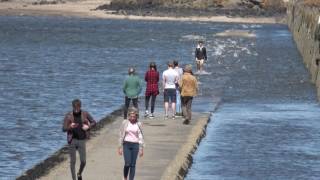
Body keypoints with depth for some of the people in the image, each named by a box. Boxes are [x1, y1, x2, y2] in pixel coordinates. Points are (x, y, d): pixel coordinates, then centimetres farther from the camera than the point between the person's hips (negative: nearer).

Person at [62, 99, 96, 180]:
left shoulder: (85, 114, -2)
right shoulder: (68, 115, -7)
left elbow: (93, 122, 11)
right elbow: (63, 129, -7)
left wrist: (88, 126, -9)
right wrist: (70, 127, -28)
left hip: (81, 140, 1)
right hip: (72, 140, -1)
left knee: (83, 161, 1)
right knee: (73, 161, 3)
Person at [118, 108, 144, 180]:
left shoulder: (138, 124, 2)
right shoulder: (125, 123, 0)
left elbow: (141, 137, 5)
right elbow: (121, 135, 3)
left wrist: (141, 149, 1)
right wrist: (120, 147, 1)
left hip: (135, 145, 1)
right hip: (127, 144, -1)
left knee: (133, 165, 1)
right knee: (127, 163, -10)